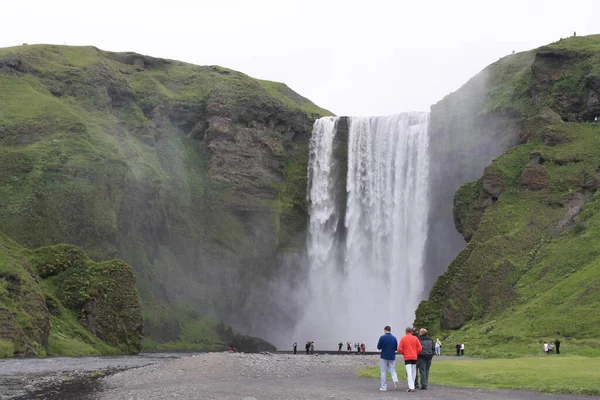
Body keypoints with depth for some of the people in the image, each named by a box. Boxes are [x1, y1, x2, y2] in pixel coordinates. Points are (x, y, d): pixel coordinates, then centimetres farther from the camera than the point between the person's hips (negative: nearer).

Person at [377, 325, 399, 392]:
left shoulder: (382, 337, -10)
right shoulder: (394, 338, 1)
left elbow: (378, 347, -7)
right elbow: (396, 348, 7)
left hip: (384, 357, -3)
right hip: (392, 357, 3)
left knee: (383, 372, 6)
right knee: (392, 370, 9)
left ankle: (383, 387, 7)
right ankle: (395, 379, -20)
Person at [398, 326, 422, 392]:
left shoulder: (403, 339, -2)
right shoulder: (415, 338, 2)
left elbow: (399, 349, -5)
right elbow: (419, 348, 0)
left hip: (407, 358, -2)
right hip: (414, 357, 2)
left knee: (409, 373, -7)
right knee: (413, 372, 14)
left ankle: (411, 387, -16)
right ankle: (412, 386, 20)